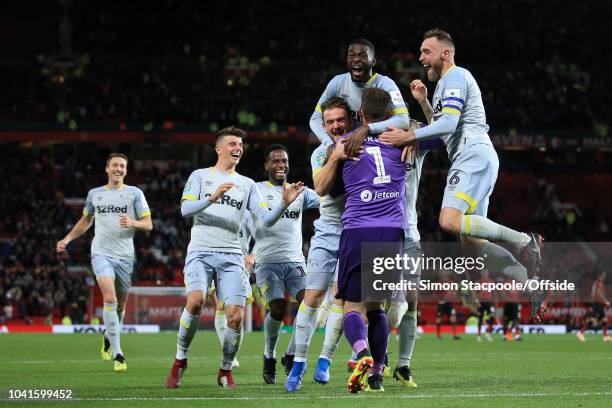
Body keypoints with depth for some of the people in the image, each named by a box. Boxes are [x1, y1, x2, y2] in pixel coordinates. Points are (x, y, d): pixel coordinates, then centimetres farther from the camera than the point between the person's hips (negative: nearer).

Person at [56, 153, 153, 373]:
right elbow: (86, 220, 28)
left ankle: (108, 337, 41)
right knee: (110, 298, -20)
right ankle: (117, 354, -21)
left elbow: (148, 224, 1)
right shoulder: (94, 194, 12)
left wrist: (132, 223, -19)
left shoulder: (134, 193, 5)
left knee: (120, 305, 9)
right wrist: (67, 239, 18)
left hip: (125, 255, 1)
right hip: (102, 253, -1)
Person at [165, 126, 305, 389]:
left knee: (236, 316, -11)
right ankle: (180, 360, -6)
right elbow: (185, 209, -4)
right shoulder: (201, 176, 10)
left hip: (231, 256, 3)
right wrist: (212, 198, -20)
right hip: (201, 251, -3)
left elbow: (266, 219, 9)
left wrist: (284, 203, -11)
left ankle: (225, 371, 10)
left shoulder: (247, 185, 17)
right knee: (195, 301, -26)